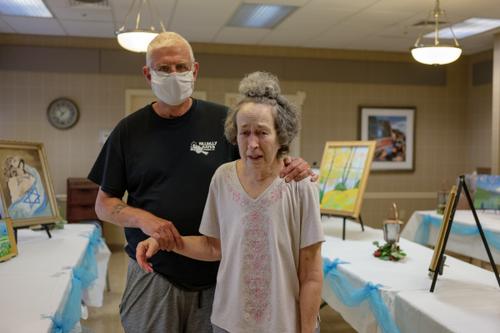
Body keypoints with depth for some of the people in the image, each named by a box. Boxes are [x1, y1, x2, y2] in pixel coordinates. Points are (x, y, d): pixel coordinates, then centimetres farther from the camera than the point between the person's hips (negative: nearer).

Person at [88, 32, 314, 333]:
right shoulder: (129, 131, 3)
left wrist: (292, 169, -17)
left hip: (216, 273, 0)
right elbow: (104, 204, 5)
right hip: (153, 275, 1)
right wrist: (142, 218, -15)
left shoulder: (223, 121, -1)